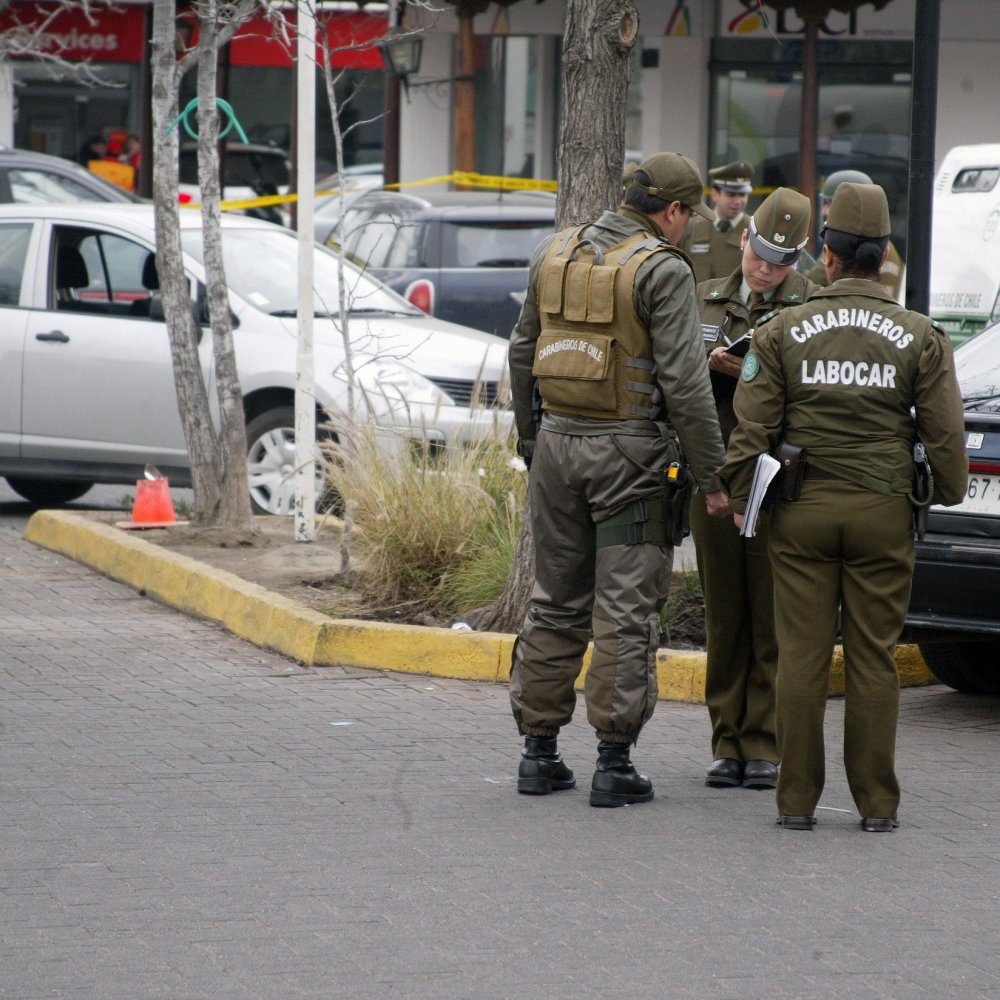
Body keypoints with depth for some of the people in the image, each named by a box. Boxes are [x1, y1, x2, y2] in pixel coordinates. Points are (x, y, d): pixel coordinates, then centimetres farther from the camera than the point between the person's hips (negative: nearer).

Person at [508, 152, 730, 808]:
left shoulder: (555, 255, 8)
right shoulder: (664, 271, -11)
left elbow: (523, 353, 15)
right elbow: (684, 383, -14)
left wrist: (529, 439, 25)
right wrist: (712, 478, -9)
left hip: (559, 444, 6)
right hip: (630, 455, -6)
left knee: (556, 604, 13)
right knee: (625, 610, -1)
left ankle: (539, 752, 16)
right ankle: (615, 763, -2)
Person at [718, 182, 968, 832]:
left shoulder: (783, 331, -1)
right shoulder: (920, 337, 0)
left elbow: (753, 425, -2)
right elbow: (945, 433, 2)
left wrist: (741, 498, 9)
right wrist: (949, 494, 18)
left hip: (802, 510, 0)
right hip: (883, 511, 0)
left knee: (803, 656, 3)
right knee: (874, 658, 4)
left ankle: (798, 801, 5)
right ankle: (877, 803, 7)